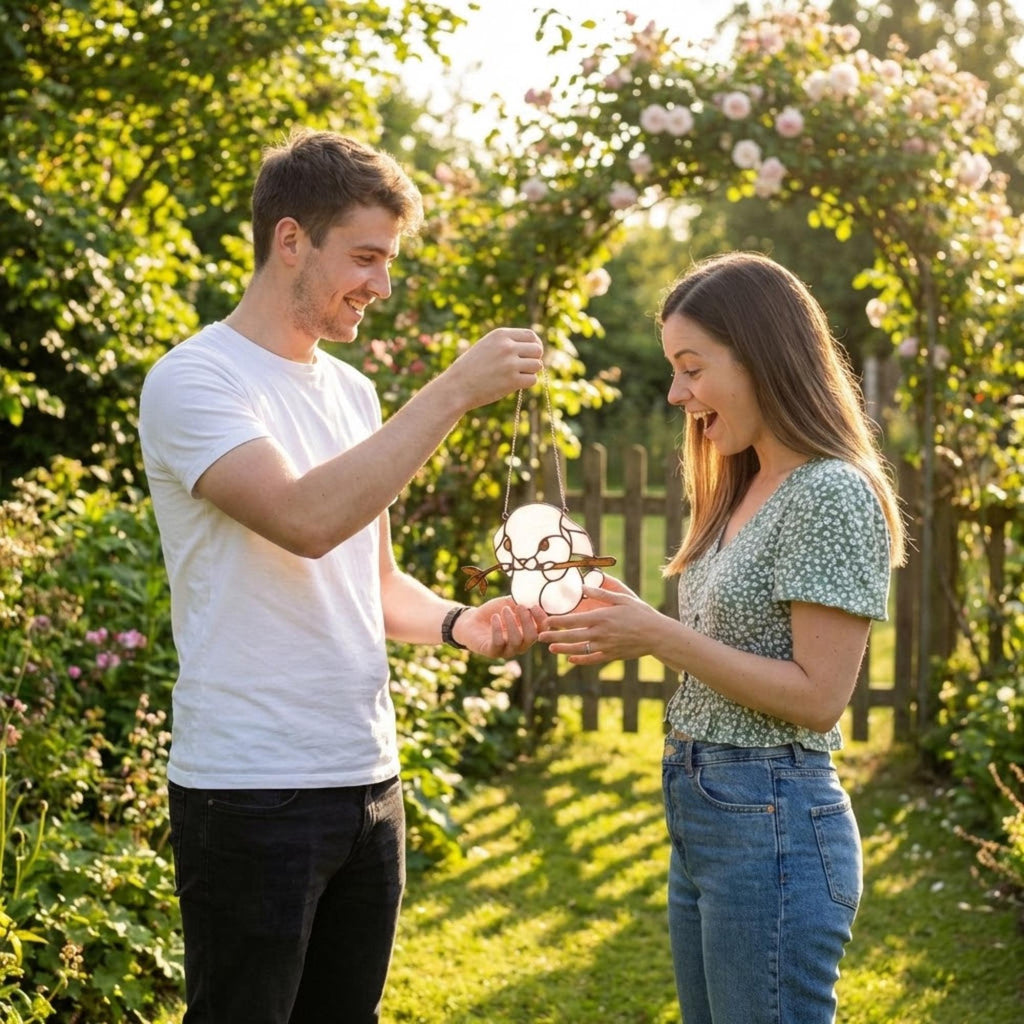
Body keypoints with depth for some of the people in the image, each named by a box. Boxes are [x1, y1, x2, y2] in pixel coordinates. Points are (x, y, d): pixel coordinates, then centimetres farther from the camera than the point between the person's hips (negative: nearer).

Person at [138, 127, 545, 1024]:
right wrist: (457, 390, -23)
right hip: (251, 789, -7)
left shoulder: (353, 392, 13)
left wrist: (461, 624, -1)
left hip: (369, 780, 7)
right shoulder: (193, 381, -10)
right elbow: (308, 520, -26)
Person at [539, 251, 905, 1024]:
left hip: (773, 827, -9)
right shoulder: (750, 491, 13)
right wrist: (626, 631, 1)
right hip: (701, 816, 9)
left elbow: (817, 697, -19)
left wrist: (658, 636, -19)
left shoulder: (833, 496, -15)